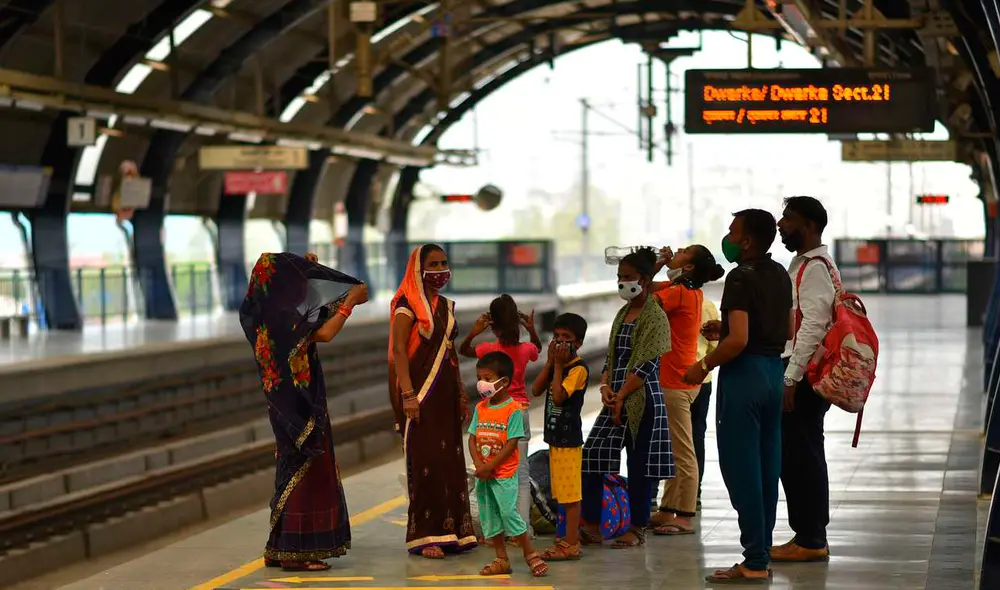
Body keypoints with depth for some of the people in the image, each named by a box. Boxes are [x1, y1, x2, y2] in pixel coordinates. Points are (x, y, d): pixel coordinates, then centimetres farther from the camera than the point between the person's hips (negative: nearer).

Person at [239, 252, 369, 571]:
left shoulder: (269, 312, 10)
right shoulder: (282, 314, -18)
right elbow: (324, 334, -27)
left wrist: (306, 270, 24)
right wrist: (350, 301, -15)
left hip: (288, 401, 10)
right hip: (299, 401, -10)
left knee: (293, 468, 15)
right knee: (303, 468, -5)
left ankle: (279, 549, 18)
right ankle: (294, 552, -2)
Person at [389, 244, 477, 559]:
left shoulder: (446, 306, 14)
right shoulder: (408, 304, -8)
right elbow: (398, 350, -15)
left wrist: (461, 394, 18)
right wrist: (407, 394, -22)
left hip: (445, 390, 7)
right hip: (420, 391, -7)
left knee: (450, 460, 6)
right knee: (424, 462, -7)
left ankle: (449, 530, 12)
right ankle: (423, 536, -3)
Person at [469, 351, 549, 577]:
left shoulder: (513, 410, -13)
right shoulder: (480, 408, 6)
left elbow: (511, 444, -17)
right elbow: (472, 438, 4)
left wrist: (489, 466, -18)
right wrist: (478, 465, -12)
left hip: (504, 474, -7)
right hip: (483, 474, 7)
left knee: (509, 513, -10)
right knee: (489, 517, 9)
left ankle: (531, 555, 4)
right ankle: (502, 560, 19)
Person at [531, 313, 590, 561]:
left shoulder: (579, 368, -13)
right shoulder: (557, 364, 12)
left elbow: (558, 397, -23)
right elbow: (536, 390, 3)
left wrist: (558, 365, -17)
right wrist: (550, 362, -3)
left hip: (569, 438, -9)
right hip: (555, 437, 9)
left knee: (570, 493, -5)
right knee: (563, 493, 14)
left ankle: (571, 544, -3)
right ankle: (571, 538, 22)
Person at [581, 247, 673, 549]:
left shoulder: (655, 316, -8)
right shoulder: (623, 314, 16)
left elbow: (647, 365, -14)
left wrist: (621, 397, -15)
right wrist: (605, 386, -1)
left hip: (641, 398, -8)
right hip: (616, 397, 8)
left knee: (639, 464, 0)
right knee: (593, 455, 1)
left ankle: (637, 528, 9)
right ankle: (591, 525, 6)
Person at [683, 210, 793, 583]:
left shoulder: (741, 278, -15)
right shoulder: (780, 275, 11)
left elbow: (738, 340, -24)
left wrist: (704, 366, -10)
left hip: (744, 373, -9)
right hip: (774, 371, 9)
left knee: (741, 469, -4)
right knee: (767, 468, 12)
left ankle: (754, 562, -3)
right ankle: (762, 555, 16)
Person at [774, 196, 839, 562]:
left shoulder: (815, 267, -13)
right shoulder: (802, 264, 20)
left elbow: (813, 327, -21)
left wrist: (791, 380, -23)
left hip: (804, 378, -10)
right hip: (796, 375, 10)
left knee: (800, 458, -6)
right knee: (794, 459, 13)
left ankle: (810, 540, -2)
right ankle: (808, 536, 18)